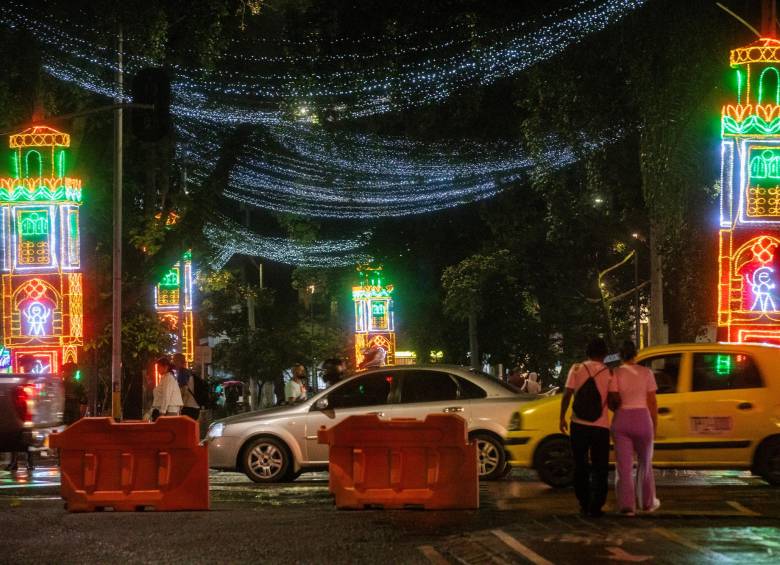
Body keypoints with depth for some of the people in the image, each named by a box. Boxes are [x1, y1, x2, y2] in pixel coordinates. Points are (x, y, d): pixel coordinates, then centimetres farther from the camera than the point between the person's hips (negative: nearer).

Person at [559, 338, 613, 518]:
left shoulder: (577, 369, -2)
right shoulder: (608, 373, -4)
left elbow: (567, 395, -4)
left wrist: (562, 417, 6)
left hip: (579, 425, 1)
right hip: (600, 426, -1)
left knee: (580, 467, 15)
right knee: (599, 469, 7)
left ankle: (584, 504, 18)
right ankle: (595, 507, 0)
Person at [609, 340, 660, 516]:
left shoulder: (616, 374, -3)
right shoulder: (646, 373, 0)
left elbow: (613, 401, -10)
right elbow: (652, 402, 1)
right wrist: (654, 426, 10)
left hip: (621, 420, -1)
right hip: (643, 419, 1)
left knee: (624, 465, 4)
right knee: (645, 463, 18)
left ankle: (627, 505, -2)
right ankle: (648, 502, 26)